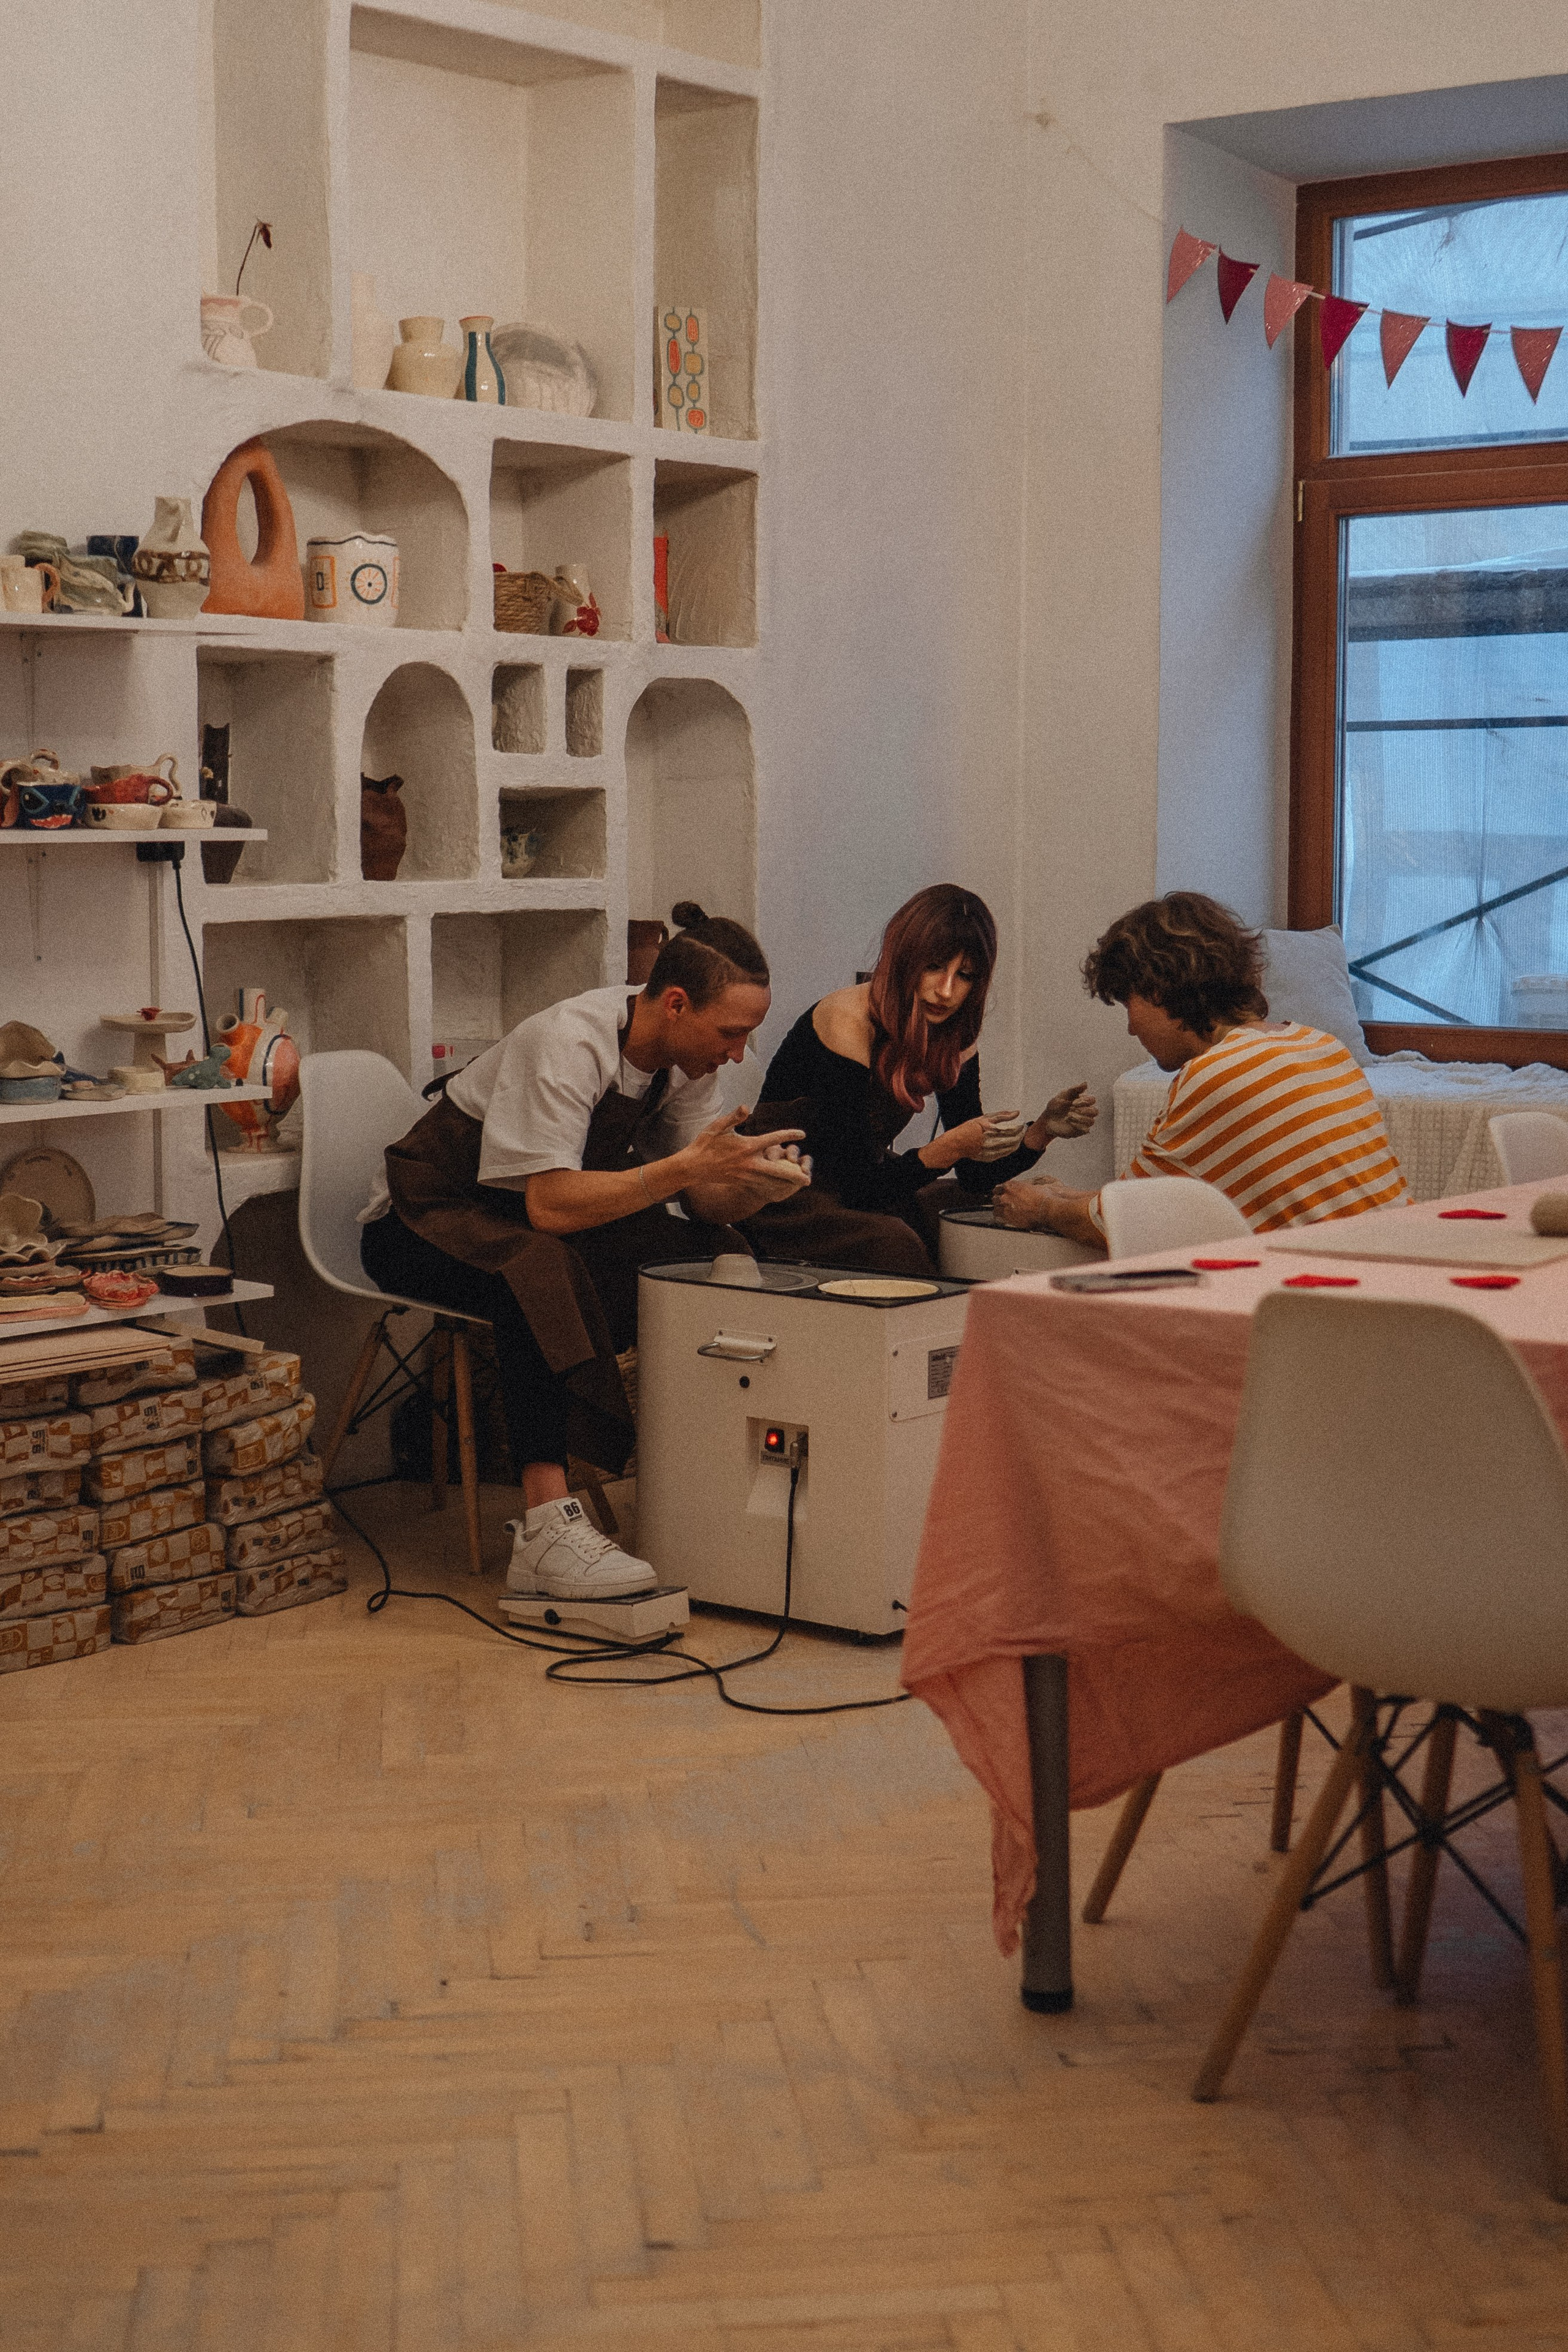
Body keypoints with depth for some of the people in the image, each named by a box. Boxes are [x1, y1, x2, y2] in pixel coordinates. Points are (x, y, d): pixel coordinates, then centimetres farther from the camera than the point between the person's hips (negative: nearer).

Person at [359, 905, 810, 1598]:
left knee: (718, 1257, -15)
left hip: (554, 1225, 7)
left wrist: (757, 1183, -28)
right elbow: (550, 1205, -37)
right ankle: (545, 1533, -46)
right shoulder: (568, 1046, -29)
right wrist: (687, 1166, -40)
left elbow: (708, 1202, -6)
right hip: (434, 1219, -7)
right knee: (542, 1270, -41)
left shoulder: (688, 1052, -6)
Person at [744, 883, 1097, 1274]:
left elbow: (974, 1176, 0)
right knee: (892, 1245, -35)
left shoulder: (955, 1036, -2)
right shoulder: (849, 1024, -23)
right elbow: (860, 1186, -26)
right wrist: (951, 1146, -39)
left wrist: (1044, 1129, -16)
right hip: (783, 1197, -7)